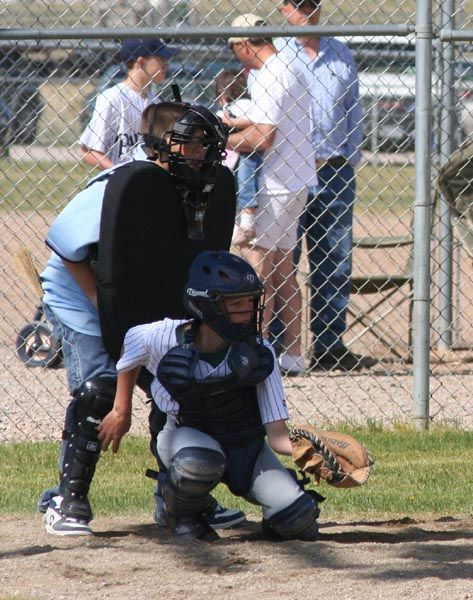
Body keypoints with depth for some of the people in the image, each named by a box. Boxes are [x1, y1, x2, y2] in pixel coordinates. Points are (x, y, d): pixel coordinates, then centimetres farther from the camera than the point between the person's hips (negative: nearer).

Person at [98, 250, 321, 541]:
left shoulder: (258, 353, -18)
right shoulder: (166, 339, -21)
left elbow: (276, 432, -21)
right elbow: (131, 342, 5)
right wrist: (122, 411, 12)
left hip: (247, 448, 1)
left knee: (299, 520, -19)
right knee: (199, 461, -40)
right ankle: (183, 516, -6)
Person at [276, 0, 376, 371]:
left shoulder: (341, 54, 15)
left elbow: (353, 109, 18)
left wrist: (352, 159, 9)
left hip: (335, 170, 4)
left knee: (336, 265, 4)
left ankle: (330, 347, 8)